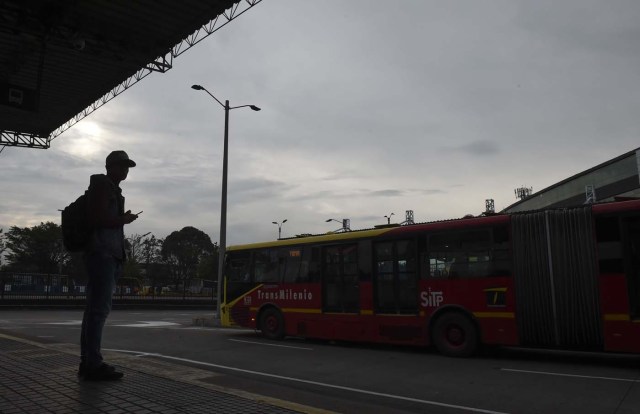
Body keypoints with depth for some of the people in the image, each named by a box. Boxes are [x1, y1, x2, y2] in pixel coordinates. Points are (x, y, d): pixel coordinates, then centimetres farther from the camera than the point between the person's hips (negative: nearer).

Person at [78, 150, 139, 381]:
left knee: (95, 309, 8)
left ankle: (88, 363, 11)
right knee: (99, 308, -13)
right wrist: (123, 220, -4)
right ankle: (93, 365, -13)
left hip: (107, 255, 10)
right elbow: (97, 218, -16)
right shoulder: (101, 184, -3)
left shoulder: (112, 190, 25)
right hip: (102, 254, -10)